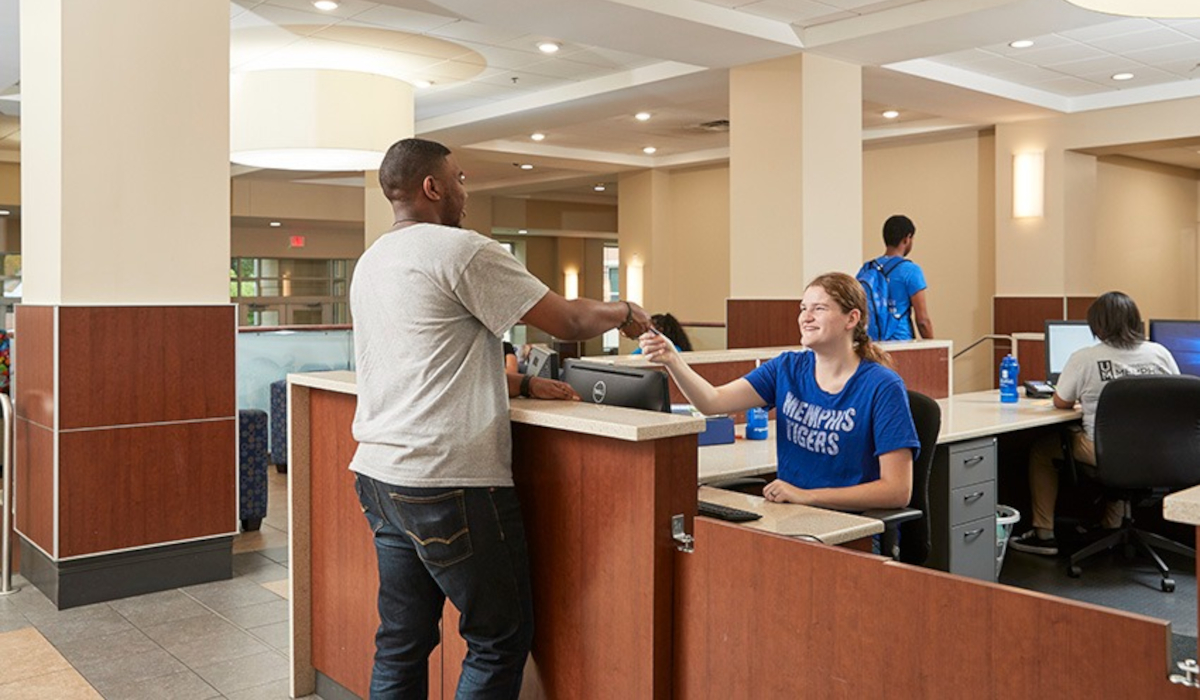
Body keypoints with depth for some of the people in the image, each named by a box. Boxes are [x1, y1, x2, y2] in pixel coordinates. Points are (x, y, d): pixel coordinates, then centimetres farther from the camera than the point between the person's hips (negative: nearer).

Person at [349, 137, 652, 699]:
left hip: (379, 472, 9)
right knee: (502, 637, 5)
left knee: (403, 642, 15)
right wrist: (623, 312, 12)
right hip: (448, 482, -9)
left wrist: (523, 385, 18)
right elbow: (568, 321, -8)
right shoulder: (461, 250, -10)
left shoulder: (371, 262, 17)